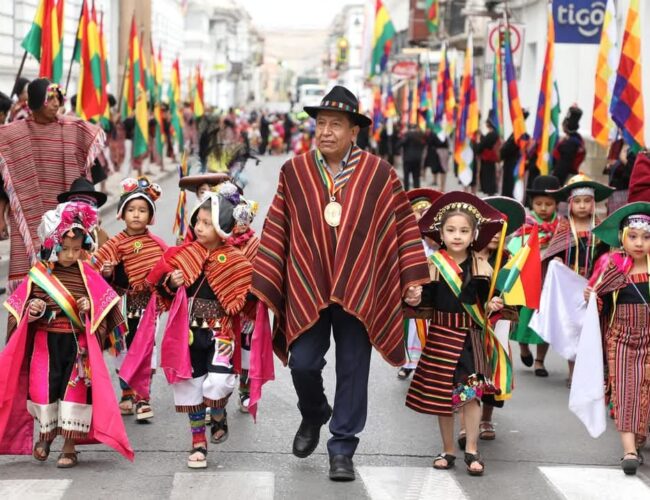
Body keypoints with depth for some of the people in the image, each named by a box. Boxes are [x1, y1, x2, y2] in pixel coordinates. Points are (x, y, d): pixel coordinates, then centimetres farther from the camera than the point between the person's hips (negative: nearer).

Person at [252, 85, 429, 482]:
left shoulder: (380, 173, -2)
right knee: (303, 364, -1)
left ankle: (342, 449, 15)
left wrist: (413, 278, -1)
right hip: (306, 289, 1)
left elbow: (404, 225, 2)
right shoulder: (294, 172, 2)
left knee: (353, 372, 3)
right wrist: (264, 284, 2)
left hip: (359, 291, -1)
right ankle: (313, 416, 32)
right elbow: (277, 230, 4)